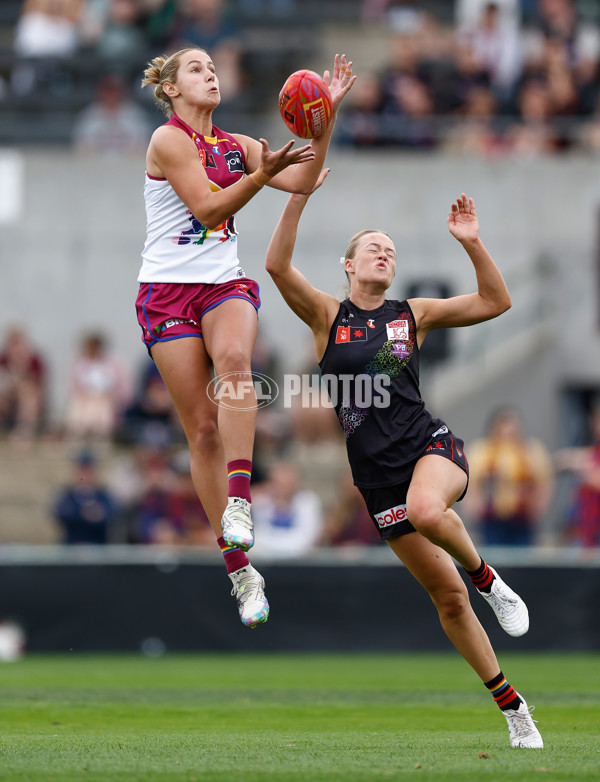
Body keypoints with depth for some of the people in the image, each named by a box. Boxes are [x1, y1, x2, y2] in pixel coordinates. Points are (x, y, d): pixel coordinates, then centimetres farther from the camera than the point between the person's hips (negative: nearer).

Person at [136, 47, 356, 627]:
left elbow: (302, 181, 7)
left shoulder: (235, 145, 14)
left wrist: (327, 114, -1)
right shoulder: (168, 140, -4)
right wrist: (263, 172, -21)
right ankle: (239, 569, 0)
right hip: (168, 289, -4)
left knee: (234, 358, -33)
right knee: (203, 430, -6)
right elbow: (206, 207, -12)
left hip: (226, 284, 4)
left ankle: (238, 500, -37)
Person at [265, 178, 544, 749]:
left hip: (430, 445, 0)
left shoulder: (412, 315, 9)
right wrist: (300, 195, -18)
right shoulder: (327, 316, 4)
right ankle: (511, 705, 14)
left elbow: (495, 301, 8)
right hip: (378, 472, 1)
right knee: (448, 598, 1)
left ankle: (489, 579, -10)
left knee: (426, 510, -39)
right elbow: (277, 265, -10)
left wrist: (471, 244, -5)